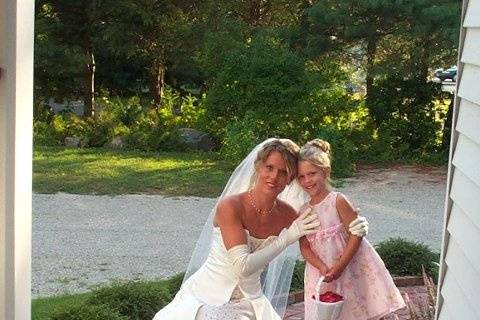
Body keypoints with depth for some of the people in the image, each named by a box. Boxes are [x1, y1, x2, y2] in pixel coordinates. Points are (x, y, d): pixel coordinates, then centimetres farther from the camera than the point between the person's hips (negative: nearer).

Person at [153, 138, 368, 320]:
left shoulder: (286, 214, -4)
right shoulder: (230, 206, -19)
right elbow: (243, 266, -25)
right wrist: (287, 237, -24)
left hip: (250, 299, 5)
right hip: (208, 297, -4)